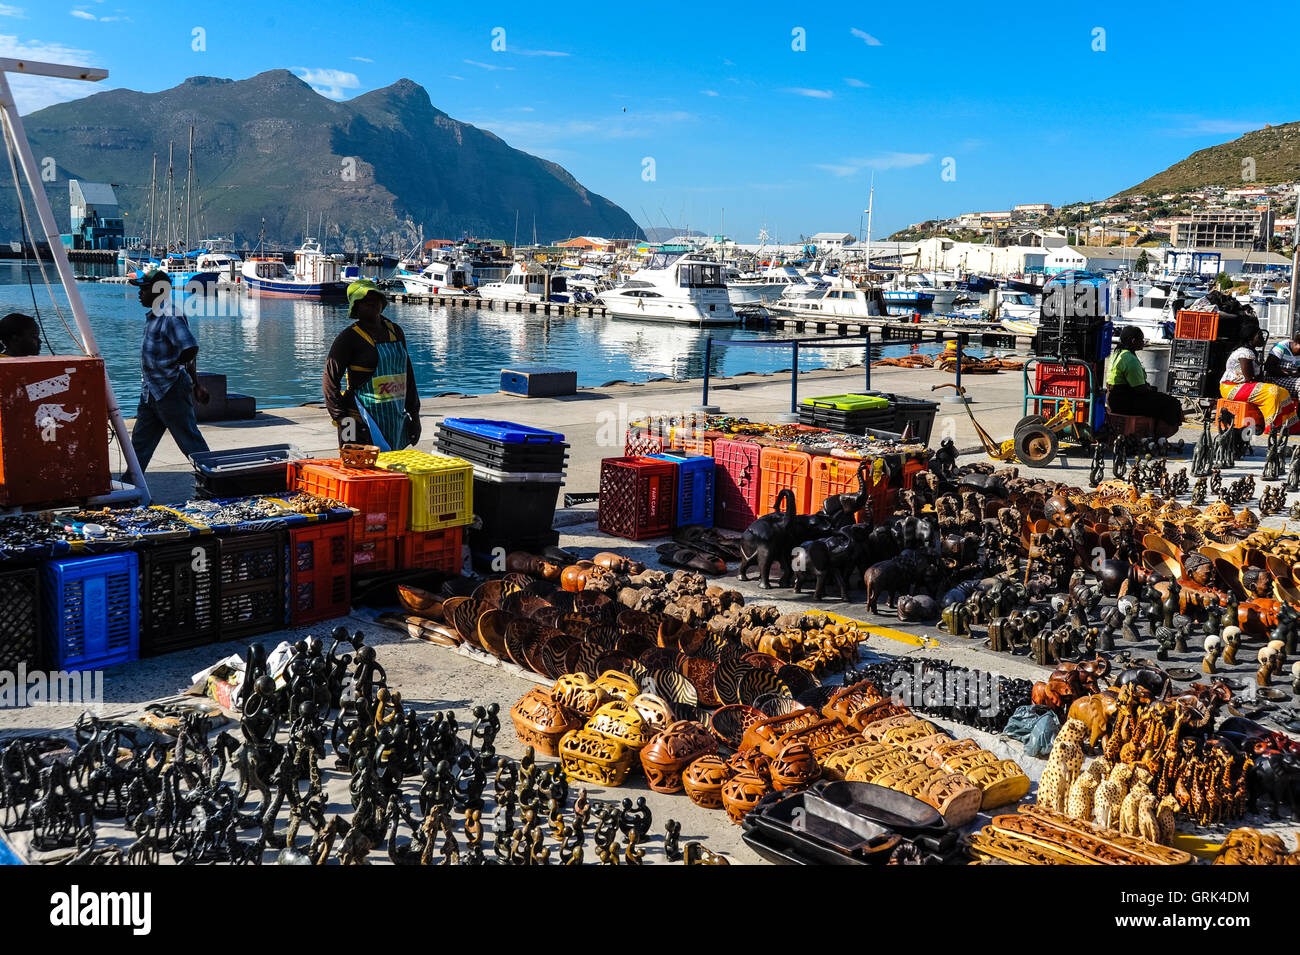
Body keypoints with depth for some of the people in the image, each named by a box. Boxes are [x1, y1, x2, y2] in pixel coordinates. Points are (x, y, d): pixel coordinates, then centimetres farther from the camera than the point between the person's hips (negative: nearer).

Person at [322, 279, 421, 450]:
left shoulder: (395, 332, 12)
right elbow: (330, 380, -8)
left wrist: (414, 414, 16)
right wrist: (341, 418, -14)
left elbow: (408, 375, 18)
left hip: (396, 420, 6)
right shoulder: (349, 337, -7)